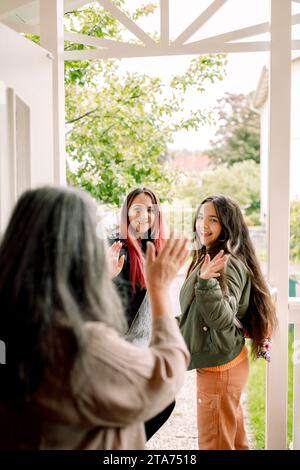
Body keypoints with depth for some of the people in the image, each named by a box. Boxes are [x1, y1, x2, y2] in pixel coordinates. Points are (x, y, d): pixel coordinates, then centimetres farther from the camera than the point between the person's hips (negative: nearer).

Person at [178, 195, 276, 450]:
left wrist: (206, 281, -42)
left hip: (219, 366, -9)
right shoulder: (208, 258, 9)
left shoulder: (228, 265, -20)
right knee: (233, 438, 20)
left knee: (215, 442, 3)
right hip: (218, 362, 9)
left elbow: (222, 318, -31)